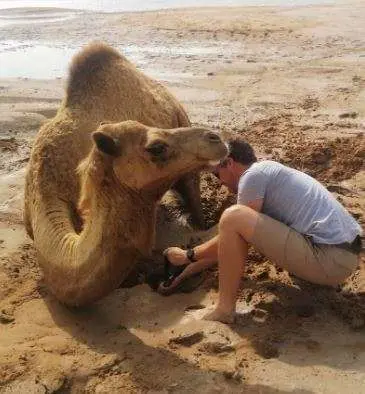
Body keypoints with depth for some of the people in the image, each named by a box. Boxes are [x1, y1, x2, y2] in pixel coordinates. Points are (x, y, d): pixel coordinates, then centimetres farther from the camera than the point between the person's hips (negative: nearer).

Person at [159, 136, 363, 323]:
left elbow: (231, 234, -7)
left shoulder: (253, 174, -8)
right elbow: (231, 241, 25)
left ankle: (225, 310, -6)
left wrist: (187, 256, 8)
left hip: (330, 259, -10)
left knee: (233, 217, -16)